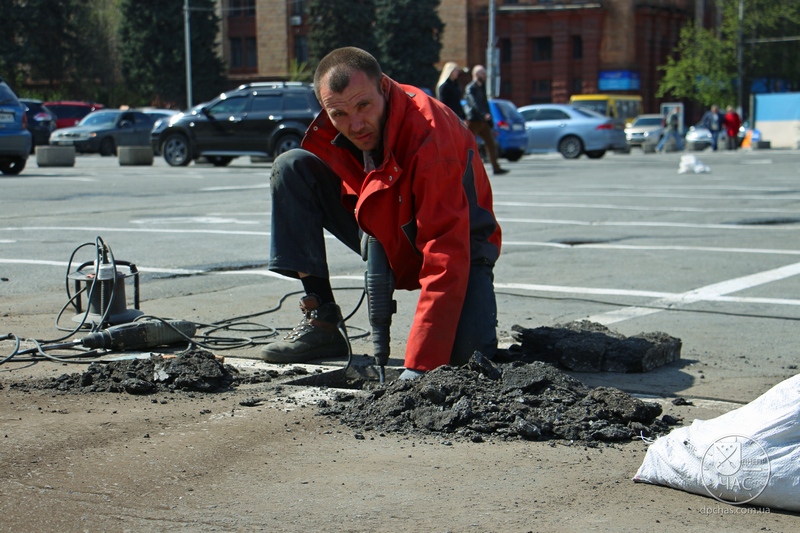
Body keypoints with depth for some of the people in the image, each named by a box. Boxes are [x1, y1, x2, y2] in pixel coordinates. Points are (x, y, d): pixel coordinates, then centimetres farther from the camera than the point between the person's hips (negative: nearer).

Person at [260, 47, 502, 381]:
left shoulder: (432, 134, -34)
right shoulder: (326, 133, -15)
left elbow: (447, 255, -37)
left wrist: (420, 365, -41)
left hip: (456, 239, -5)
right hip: (382, 235, 6)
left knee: (466, 351, -34)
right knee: (290, 167, -13)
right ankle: (322, 324, -11)